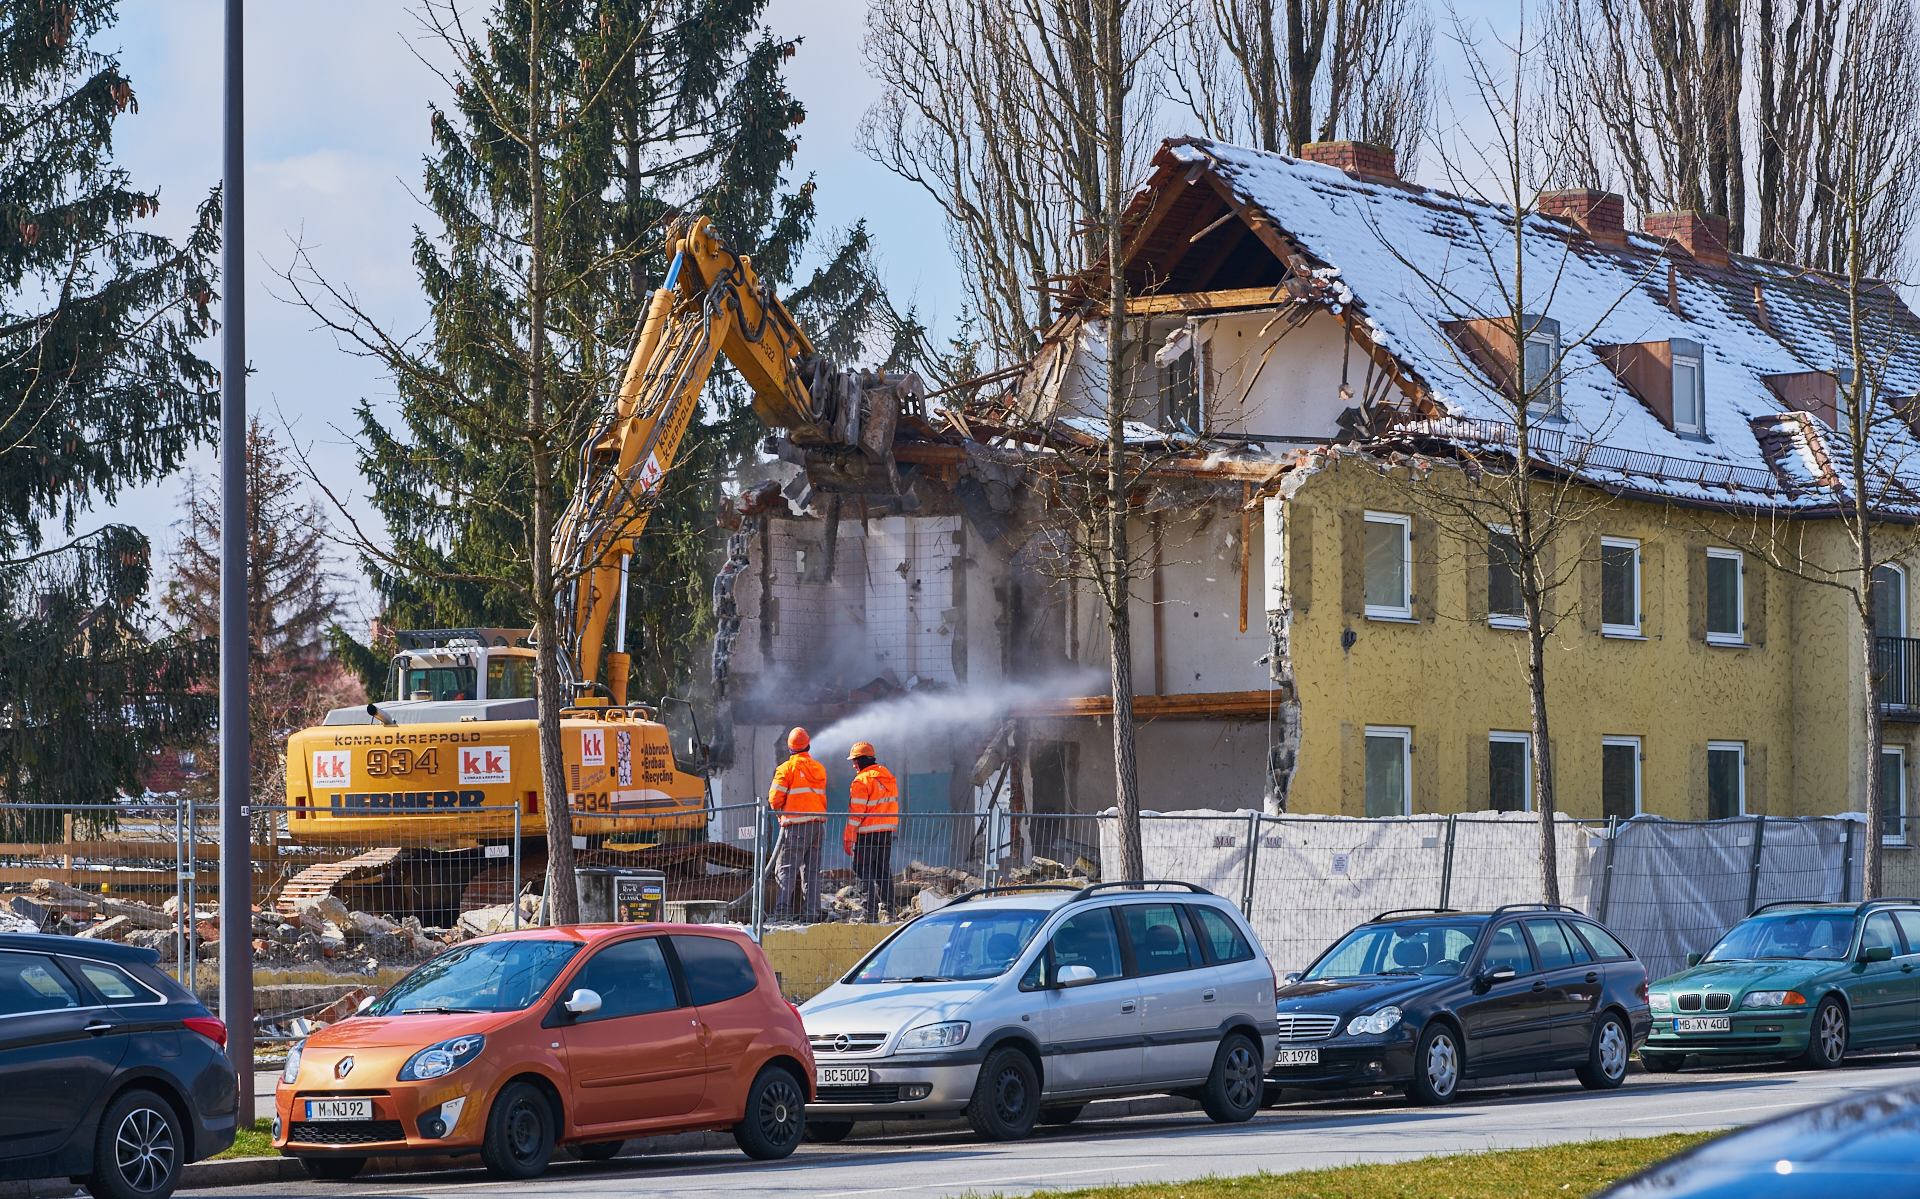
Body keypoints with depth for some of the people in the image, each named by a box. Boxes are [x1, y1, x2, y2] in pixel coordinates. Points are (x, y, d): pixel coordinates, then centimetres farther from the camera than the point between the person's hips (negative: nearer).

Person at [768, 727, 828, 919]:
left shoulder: (787, 768, -7)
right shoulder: (819, 769, 11)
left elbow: (775, 798, -7)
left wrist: (779, 810, 13)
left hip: (795, 825, -6)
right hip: (817, 823, 6)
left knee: (786, 868, -5)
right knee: (812, 869, 9)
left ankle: (783, 909, -14)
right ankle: (811, 910, 6)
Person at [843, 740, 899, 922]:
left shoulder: (862, 781, -12)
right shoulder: (889, 778, 12)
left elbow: (856, 812, -14)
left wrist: (848, 838, -11)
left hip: (867, 833, -8)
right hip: (887, 832, 8)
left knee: (863, 873, -4)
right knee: (884, 872, 14)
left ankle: (869, 911, -8)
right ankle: (888, 908, 15)